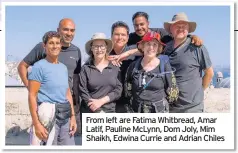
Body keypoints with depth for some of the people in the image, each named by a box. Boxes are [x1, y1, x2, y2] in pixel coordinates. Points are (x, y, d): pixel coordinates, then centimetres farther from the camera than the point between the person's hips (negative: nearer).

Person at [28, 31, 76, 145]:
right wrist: (36, 123, -18)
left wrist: (72, 116, 12)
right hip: (48, 116, -6)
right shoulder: (39, 66, -7)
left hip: (65, 116, 7)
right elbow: (32, 96, -12)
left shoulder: (63, 67, 13)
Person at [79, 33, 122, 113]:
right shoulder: (86, 68, 2)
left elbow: (118, 89, 1)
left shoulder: (115, 67, 7)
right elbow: (83, 91, -4)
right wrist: (98, 111, -10)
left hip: (110, 111, 2)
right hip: (89, 112, -1)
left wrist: (101, 101, -12)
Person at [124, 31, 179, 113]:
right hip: (136, 111, 2)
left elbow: (172, 93, 0)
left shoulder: (164, 66, -6)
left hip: (159, 112, -2)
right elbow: (128, 88, 15)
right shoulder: (134, 66, 2)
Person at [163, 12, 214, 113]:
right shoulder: (166, 47, 6)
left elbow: (209, 73, 1)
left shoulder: (197, 48, -7)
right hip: (168, 105, 4)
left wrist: (198, 91, 6)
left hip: (192, 106, -4)